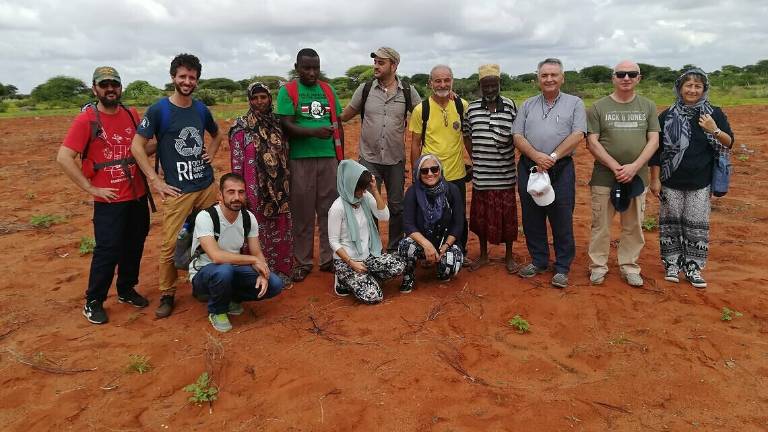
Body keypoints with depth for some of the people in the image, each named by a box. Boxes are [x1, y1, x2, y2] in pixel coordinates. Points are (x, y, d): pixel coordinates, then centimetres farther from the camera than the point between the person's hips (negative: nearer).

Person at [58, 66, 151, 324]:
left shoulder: (132, 115, 6)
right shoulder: (86, 120, -10)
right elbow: (63, 158, -14)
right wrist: (91, 189, -15)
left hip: (138, 195, 5)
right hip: (109, 200, -5)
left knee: (135, 245, 14)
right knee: (108, 250, -2)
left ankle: (126, 290, 33)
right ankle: (93, 302, 15)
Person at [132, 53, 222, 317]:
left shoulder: (201, 109, 10)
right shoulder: (159, 110, -5)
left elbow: (216, 134, 29)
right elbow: (137, 145, -7)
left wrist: (212, 152, 10)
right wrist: (155, 181, -11)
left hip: (207, 185, 5)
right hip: (177, 190, -5)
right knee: (170, 245, -5)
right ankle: (167, 295, 11)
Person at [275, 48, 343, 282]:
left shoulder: (328, 90, 12)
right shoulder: (287, 91, 0)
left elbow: (338, 124, 15)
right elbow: (287, 125, -9)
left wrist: (341, 155, 11)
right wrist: (314, 132, -23)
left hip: (329, 157, 3)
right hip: (301, 159, -3)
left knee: (329, 210, 7)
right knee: (302, 212, 3)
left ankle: (329, 258, 19)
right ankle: (302, 262, 15)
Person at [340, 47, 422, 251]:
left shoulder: (408, 92, 1)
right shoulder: (364, 89, 2)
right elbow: (345, 115, 7)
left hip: (396, 160, 1)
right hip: (369, 159, 0)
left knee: (396, 206, 11)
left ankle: (395, 249, 27)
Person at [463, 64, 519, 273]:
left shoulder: (510, 106, -1)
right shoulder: (472, 108, 3)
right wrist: (475, 158, 6)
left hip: (504, 173, -1)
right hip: (481, 172, 2)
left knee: (506, 214, 6)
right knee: (480, 213, 10)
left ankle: (509, 256, 23)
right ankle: (483, 255, 28)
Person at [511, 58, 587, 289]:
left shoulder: (574, 103, 7)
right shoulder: (528, 105, 14)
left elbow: (577, 135, -5)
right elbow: (518, 136, 3)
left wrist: (553, 157, -15)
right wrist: (537, 157, -13)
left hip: (561, 169, -3)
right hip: (529, 168, 3)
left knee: (562, 220, 1)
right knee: (532, 218, 9)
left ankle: (562, 268, 14)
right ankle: (538, 261, 25)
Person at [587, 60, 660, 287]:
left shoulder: (648, 106, 8)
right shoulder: (599, 107, 1)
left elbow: (653, 140, 1)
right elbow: (592, 142, -5)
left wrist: (634, 167, -14)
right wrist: (615, 167, -14)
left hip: (637, 177, 2)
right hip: (604, 177, -2)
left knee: (633, 226, 10)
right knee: (600, 225, 3)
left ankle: (629, 267, 23)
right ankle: (598, 266, 16)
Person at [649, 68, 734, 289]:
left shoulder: (714, 114, 1)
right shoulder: (667, 116, 0)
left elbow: (729, 143, 3)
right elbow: (657, 149, 1)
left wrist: (714, 131, -17)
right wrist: (655, 179, -2)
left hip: (700, 183, 0)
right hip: (671, 182, 0)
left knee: (697, 225, 4)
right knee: (671, 222, 7)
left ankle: (692, 266, 16)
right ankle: (672, 263, 20)